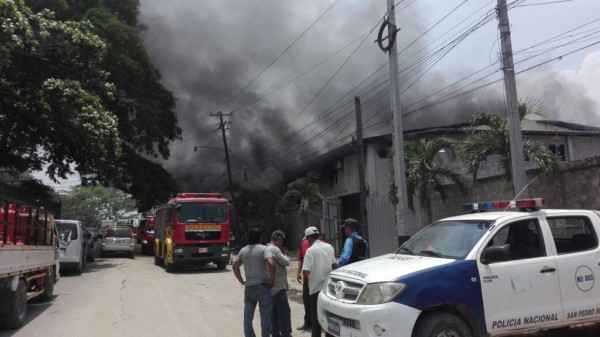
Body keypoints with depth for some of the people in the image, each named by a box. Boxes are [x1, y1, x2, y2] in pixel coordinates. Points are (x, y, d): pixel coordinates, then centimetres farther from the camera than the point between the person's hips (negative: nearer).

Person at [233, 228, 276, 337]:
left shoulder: (243, 250, 8)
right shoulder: (264, 249, -10)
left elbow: (235, 267, 14)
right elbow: (271, 264, -24)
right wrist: (272, 280, -13)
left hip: (248, 287, 5)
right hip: (262, 286, -5)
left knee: (248, 316, 12)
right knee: (265, 316, 2)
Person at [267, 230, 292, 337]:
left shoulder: (267, 249, 15)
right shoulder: (275, 249, -17)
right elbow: (286, 262, -17)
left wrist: (282, 253, 9)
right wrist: (285, 254, -1)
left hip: (271, 286, 10)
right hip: (278, 287, -10)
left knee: (274, 312, 13)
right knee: (284, 311, -5)